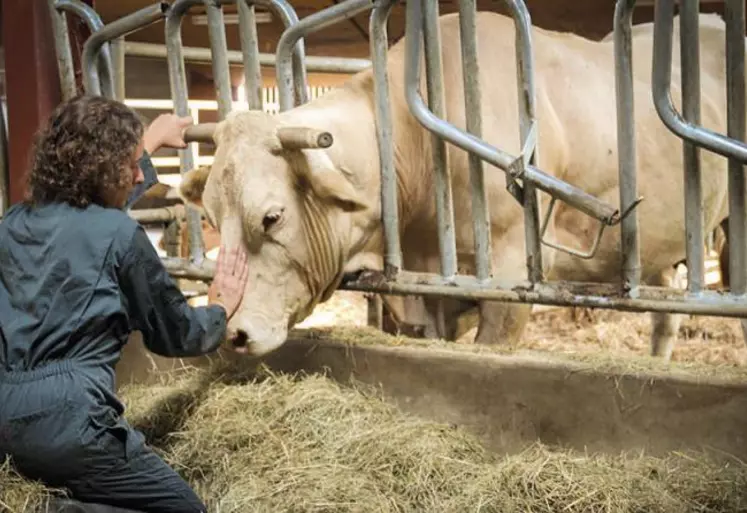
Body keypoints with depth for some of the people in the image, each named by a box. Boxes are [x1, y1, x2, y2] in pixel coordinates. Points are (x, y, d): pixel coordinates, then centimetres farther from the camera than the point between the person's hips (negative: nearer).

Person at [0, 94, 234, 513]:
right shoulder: (119, 235, -9)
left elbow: (93, 202, 34)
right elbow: (174, 334, 3)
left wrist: (150, 141, 45)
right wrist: (219, 312, 24)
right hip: (68, 418, -8)